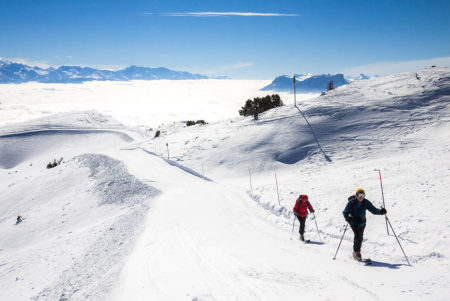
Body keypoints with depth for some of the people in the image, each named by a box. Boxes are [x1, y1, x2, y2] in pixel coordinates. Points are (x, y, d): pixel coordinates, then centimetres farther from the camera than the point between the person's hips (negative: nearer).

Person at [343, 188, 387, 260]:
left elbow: (373, 210, -6)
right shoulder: (351, 202, -15)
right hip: (353, 221, -3)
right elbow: (345, 212, -18)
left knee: (360, 237, 8)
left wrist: (380, 211, -25)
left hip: (362, 222, 4)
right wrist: (347, 217, -38)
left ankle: (356, 252, 27)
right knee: (357, 235, -19)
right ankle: (356, 252, -8)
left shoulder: (366, 202, -6)